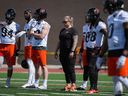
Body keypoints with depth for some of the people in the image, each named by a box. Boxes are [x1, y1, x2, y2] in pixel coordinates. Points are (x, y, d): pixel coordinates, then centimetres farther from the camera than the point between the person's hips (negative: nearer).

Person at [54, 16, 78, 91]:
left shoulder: (73, 30, -6)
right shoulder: (62, 30, 18)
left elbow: (75, 41, -14)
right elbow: (60, 42, 23)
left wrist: (72, 51, -21)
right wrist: (56, 51, 19)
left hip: (70, 53, -8)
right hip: (63, 53, 8)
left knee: (71, 69, -7)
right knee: (65, 69, 8)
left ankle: (73, 84, -4)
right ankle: (68, 84, 13)